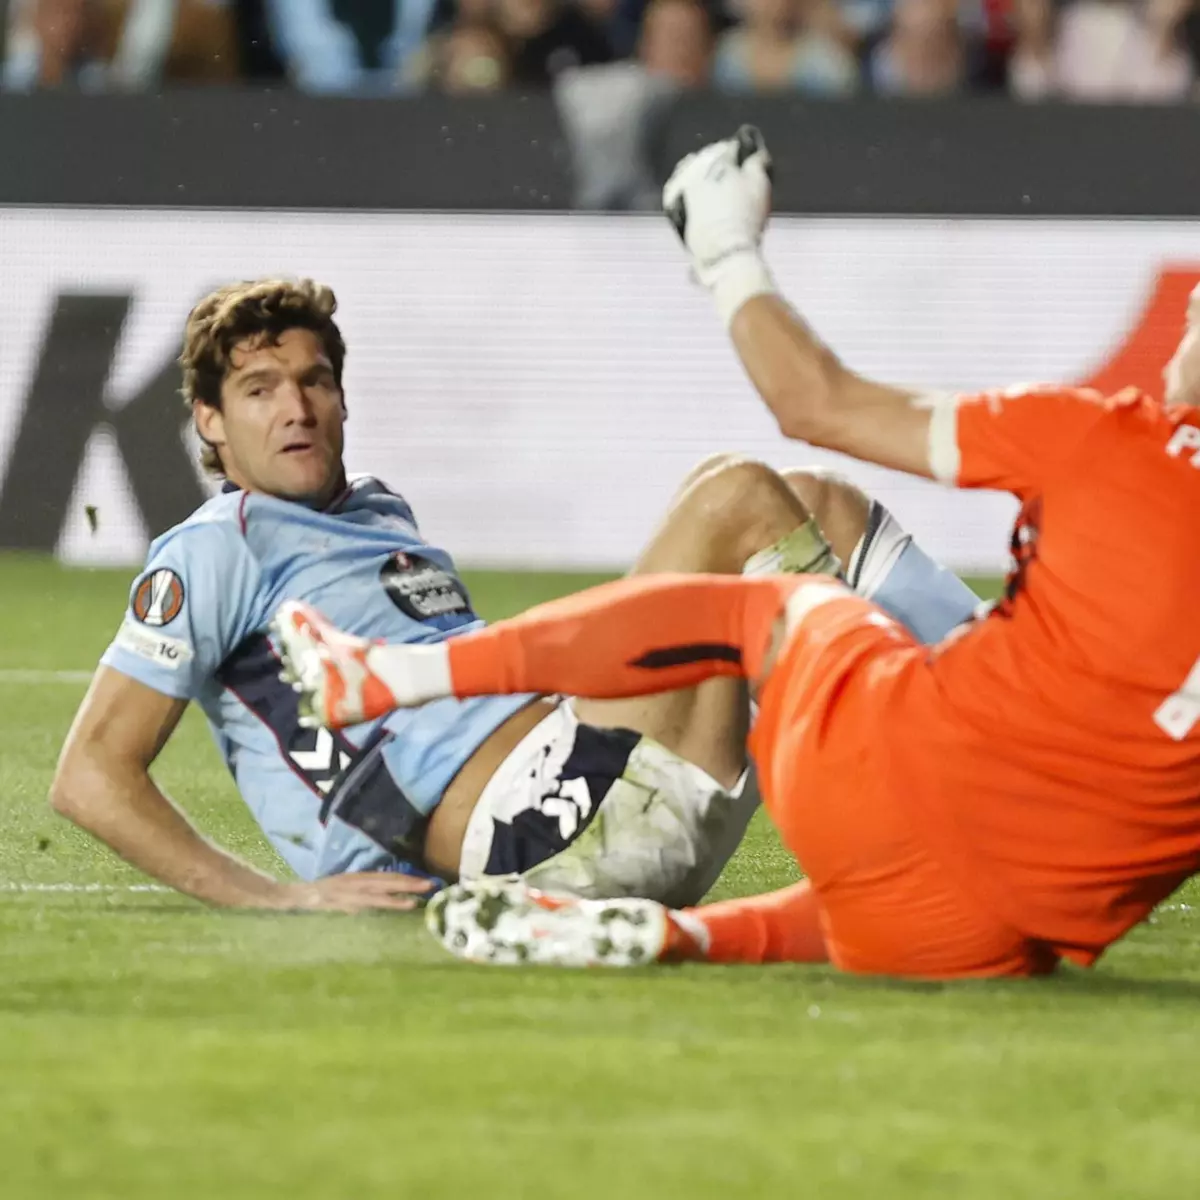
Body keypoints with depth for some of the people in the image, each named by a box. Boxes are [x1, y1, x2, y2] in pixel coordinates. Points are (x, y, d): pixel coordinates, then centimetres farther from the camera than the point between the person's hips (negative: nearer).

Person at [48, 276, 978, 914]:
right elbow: (90, 776, -6)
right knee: (735, 497, -14)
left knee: (818, 503, 7)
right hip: (544, 829, -10)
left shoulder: (378, 513, 27)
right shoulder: (219, 550, 1)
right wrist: (275, 899, -13)